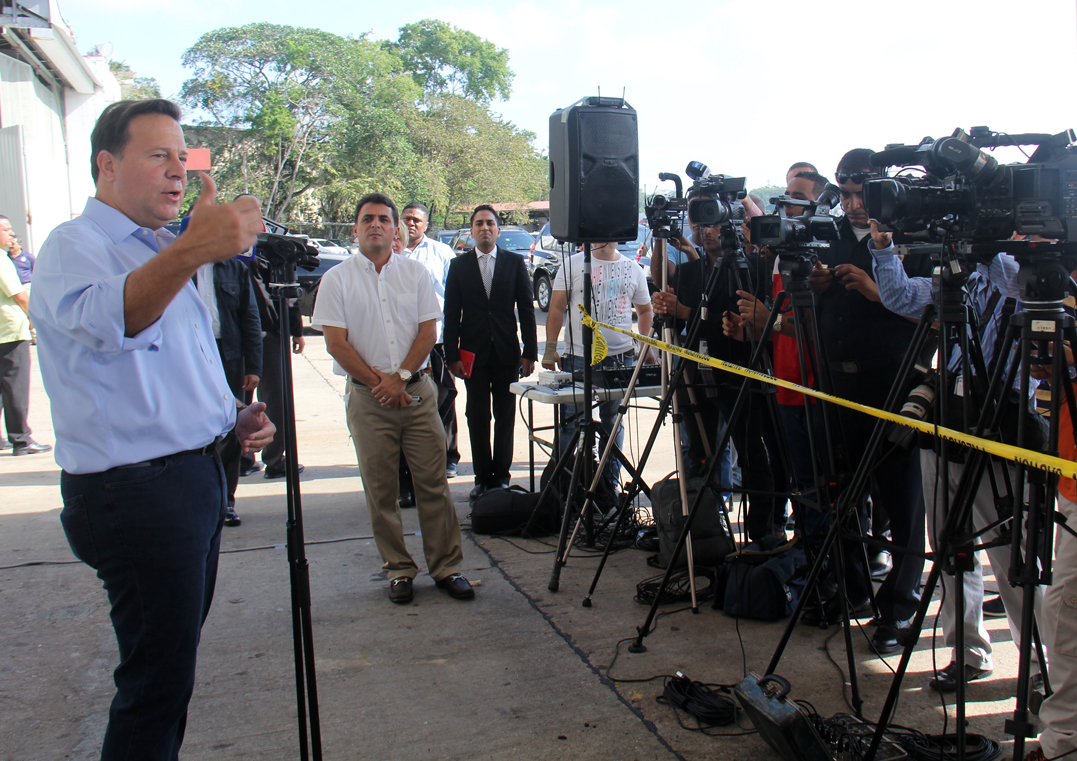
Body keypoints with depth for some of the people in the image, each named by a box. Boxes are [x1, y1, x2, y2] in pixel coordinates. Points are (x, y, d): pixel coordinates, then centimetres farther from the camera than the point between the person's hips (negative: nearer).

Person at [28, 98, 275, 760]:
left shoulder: (162, 256, 18)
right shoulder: (75, 246, -11)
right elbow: (104, 322, -37)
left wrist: (234, 418, 7)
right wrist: (189, 253, -54)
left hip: (197, 477, 9)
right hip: (136, 492, -9)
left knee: (174, 661, 19)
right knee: (158, 679, -3)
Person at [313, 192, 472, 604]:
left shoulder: (415, 272, 9)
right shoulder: (337, 279, 3)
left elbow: (428, 330, 3)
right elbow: (336, 342, -3)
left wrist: (400, 377, -9)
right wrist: (378, 382, -8)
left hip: (417, 391, 1)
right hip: (367, 397, -1)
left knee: (433, 482, 1)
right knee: (380, 489, 4)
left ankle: (446, 566, 10)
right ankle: (398, 570, 15)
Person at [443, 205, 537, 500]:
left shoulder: (515, 262, 5)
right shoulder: (459, 265, 6)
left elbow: (527, 309, 4)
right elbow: (451, 314, 4)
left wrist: (529, 352, -2)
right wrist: (452, 356, -3)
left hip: (506, 353, 0)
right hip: (473, 353, 0)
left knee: (505, 416, 5)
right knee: (477, 417, 3)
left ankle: (502, 475, 15)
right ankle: (482, 478, 12)